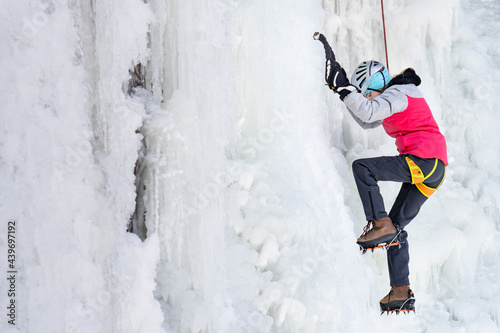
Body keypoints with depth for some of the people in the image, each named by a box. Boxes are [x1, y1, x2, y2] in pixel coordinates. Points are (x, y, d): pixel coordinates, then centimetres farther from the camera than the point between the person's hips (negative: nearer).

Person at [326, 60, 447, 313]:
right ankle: (401, 294, 10)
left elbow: (369, 112, -24)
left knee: (362, 168, -15)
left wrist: (344, 87, -20)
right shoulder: (397, 98, 24)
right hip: (431, 171, 10)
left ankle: (380, 226, -19)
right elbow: (367, 121, 33)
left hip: (424, 159, -10)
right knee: (396, 226, 11)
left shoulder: (398, 93, -6)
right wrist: (344, 90, 24)